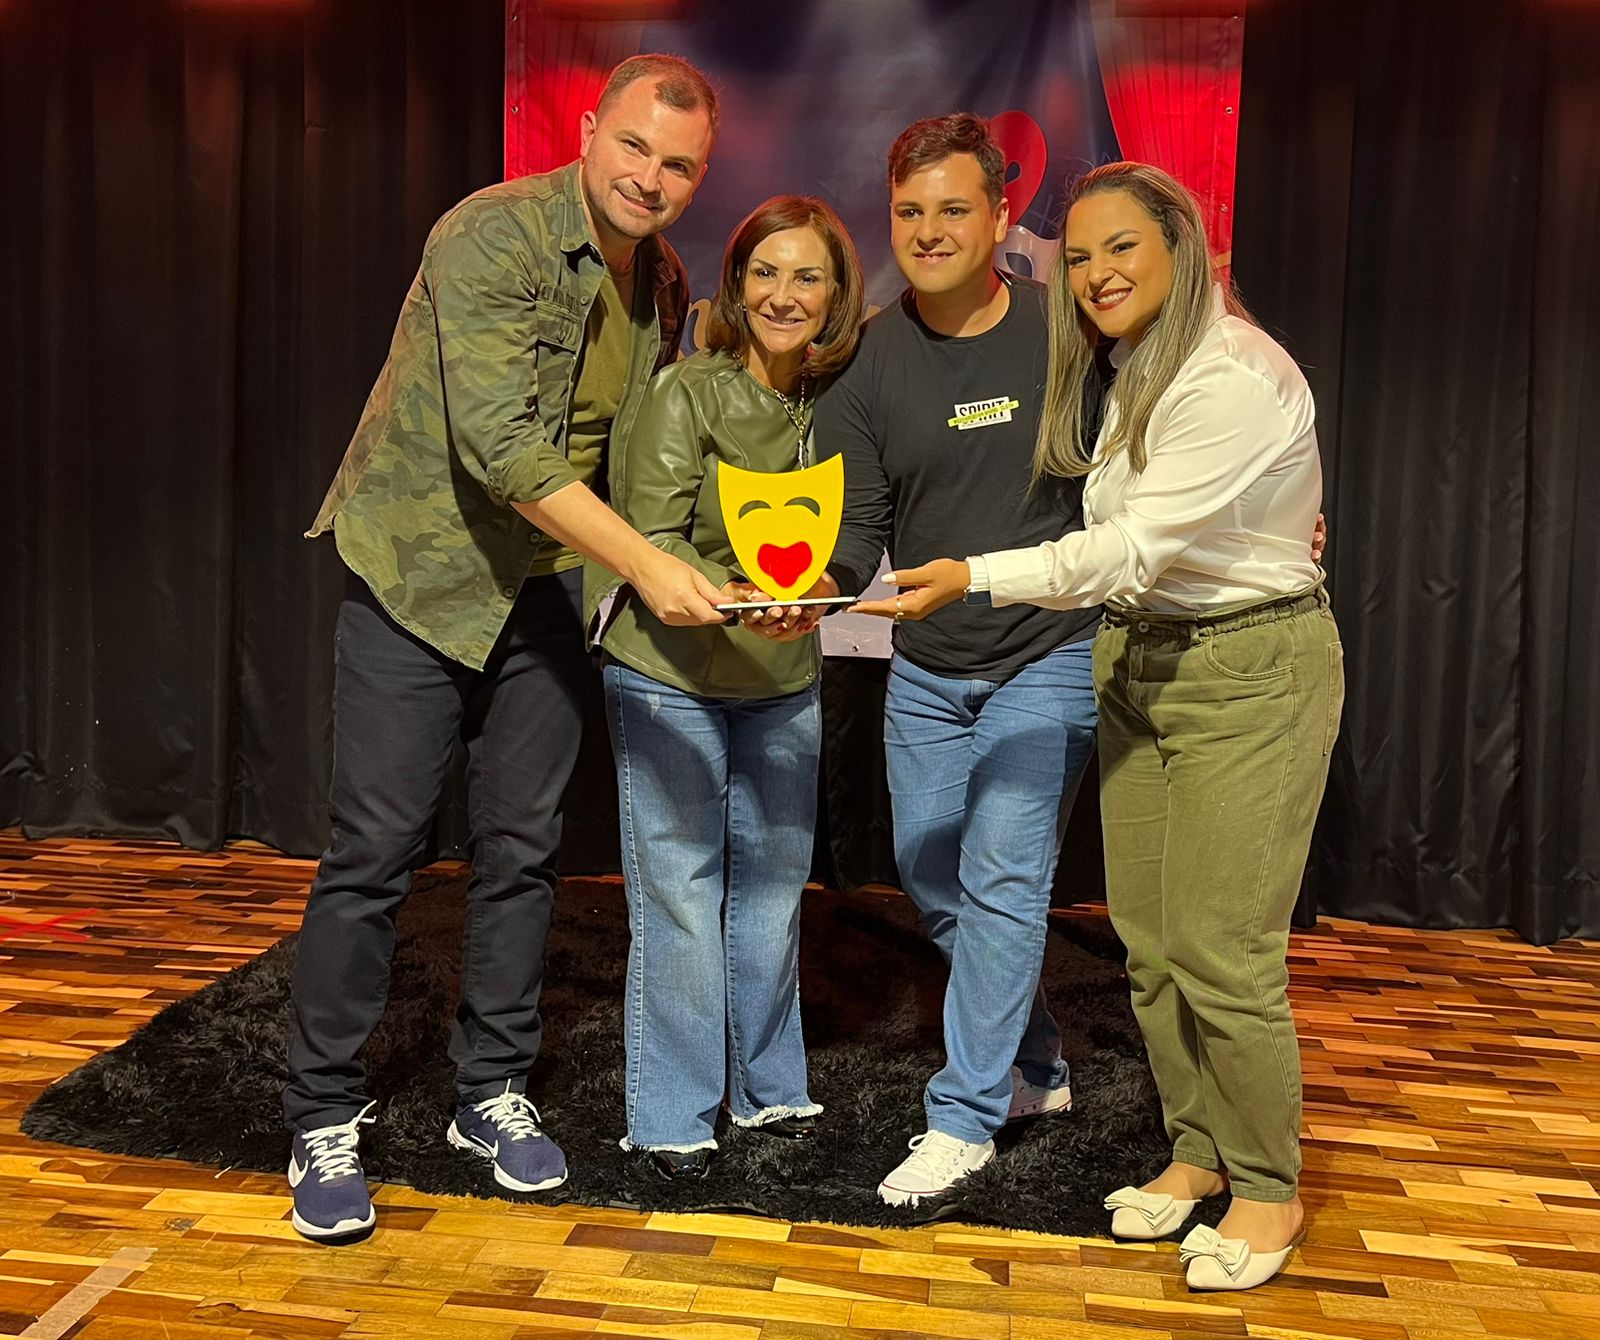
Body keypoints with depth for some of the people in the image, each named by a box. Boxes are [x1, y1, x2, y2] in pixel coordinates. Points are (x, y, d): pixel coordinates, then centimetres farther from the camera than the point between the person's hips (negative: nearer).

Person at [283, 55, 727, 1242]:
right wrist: (645, 563, -31)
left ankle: (493, 1093, 25)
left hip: (547, 588, 6)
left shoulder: (664, 286, 6)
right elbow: (499, 443, -27)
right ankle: (324, 1120, 15)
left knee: (523, 851, 9)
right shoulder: (492, 236, -17)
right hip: (420, 577, -6)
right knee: (374, 854, -1)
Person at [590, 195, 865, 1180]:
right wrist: (729, 594, -31)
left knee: (773, 884, 14)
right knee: (678, 893, 1)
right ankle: (674, 1114, 18)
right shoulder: (688, 392, -13)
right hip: (669, 677, -4)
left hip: (784, 683, 5)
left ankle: (769, 1085, 33)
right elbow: (654, 542, -15)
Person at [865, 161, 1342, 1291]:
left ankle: (1269, 1190, 17)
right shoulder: (1128, 371, 10)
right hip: (1141, 658, 8)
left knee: (1223, 952, -5)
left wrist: (974, 579, -29)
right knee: (1147, 938, 9)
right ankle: (1196, 1150, 28)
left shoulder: (1238, 379, -19)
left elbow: (1131, 548, -25)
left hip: (1253, 668, -8)